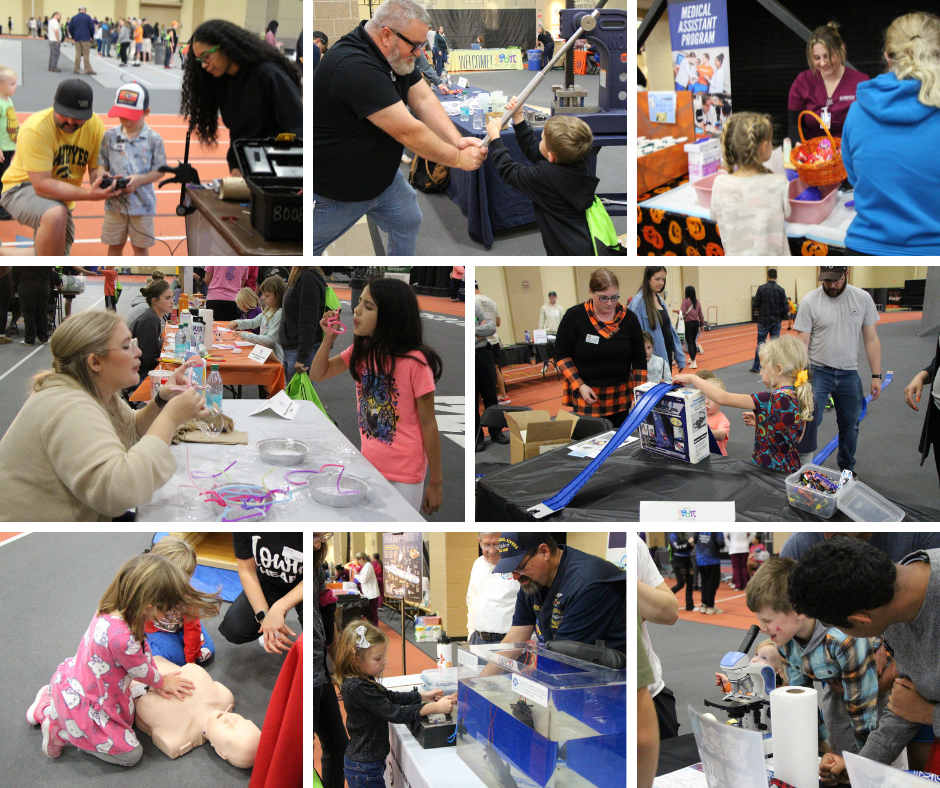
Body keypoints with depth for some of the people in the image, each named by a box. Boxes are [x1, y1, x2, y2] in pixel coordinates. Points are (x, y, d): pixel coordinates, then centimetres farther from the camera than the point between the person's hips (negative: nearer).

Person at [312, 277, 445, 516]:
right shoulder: (360, 351, 1)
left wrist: (435, 483, -10)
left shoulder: (414, 362, -19)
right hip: (368, 466, 6)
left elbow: (428, 424, -14)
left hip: (404, 474, -6)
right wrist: (329, 338, -7)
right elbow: (317, 375, 11)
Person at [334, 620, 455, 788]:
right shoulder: (356, 688, -26)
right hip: (364, 769, -10)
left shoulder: (362, 681, 4)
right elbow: (393, 713, -27)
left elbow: (388, 696, 17)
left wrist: (423, 695, 10)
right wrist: (434, 708, -26)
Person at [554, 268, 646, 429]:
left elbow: (639, 359, 3)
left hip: (620, 397, 2)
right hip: (586, 396, -2)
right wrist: (579, 385, -13)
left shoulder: (629, 318, -1)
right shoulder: (574, 316, -7)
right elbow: (561, 355, -3)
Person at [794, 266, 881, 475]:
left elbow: (871, 340, 5)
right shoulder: (810, 301, -8)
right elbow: (801, 342, -8)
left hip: (849, 375, 3)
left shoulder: (863, 298, 1)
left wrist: (876, 376, 0)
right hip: (818, 372, -3)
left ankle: (847, 469, 32)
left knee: (850, 426, 14)